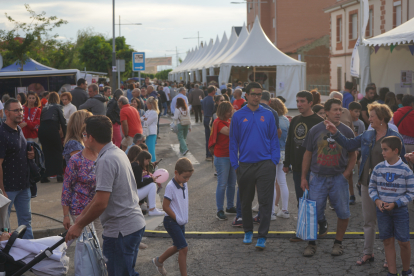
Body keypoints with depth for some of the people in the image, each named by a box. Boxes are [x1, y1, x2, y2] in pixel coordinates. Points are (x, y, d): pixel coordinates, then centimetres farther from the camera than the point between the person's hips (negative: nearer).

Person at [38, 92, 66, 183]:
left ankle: (44, 176, 10)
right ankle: (59, 174, 2)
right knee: (58, 152, 7)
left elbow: (41, 120, 19)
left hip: (42, 129, 4)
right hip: (52, 129, -4)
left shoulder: (44, 108, 23)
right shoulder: (57, 107, 10)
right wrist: (65, 134, 9)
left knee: (46, 153, 11)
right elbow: (63, 121, 4)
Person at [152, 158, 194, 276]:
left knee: (178, 247, 21)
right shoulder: (170, 187, -20)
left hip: (181, 221, 9)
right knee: (184, 248, -10)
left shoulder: (184, 184, 4)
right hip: (171, 221, -8)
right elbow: (165, 206, -19)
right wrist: (177, 218, -15)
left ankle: (159, 261, 42)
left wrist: (184, 218, 10)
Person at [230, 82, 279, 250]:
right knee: (246, 201, 13)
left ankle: (262, 237, 2)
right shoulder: (238, 116, 2)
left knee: (265, 201, -4)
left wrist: (274, 161, -4)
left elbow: (274, 139, 5)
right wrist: (235, 164, 1)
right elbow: (233, 142, 6)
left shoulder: (268, 115, 2)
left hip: (265, 164, -1)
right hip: (245, 165, 1)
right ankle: (248, 232, 29)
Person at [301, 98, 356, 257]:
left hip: (339, 178, 1)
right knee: (314, 211, 1)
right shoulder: (315, 130, 1)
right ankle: (312, 243, 16)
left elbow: (353, 155, 8)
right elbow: (307, 154, 6)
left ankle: (338, 243, 21)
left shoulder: (347, 132, 1)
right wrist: (303, 177, 3)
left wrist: (347, 173, -6)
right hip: (318, 177, 0)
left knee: (343, 212, 3)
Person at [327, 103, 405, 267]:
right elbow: (349, 145, 13)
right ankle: (368, 253, 23)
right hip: (367, 184, 6)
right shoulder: (367, 135, 7)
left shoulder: (395, 137, -9)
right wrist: (335, 133, 3)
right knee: (368, 221, 13)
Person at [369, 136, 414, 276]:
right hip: (382, 211, 3)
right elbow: (372, 187, 8)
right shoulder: (378, 168, -1)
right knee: (388, 241, 8)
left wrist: (395, 204, -16)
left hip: (400, 210, -3)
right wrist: (377, 200, -11)